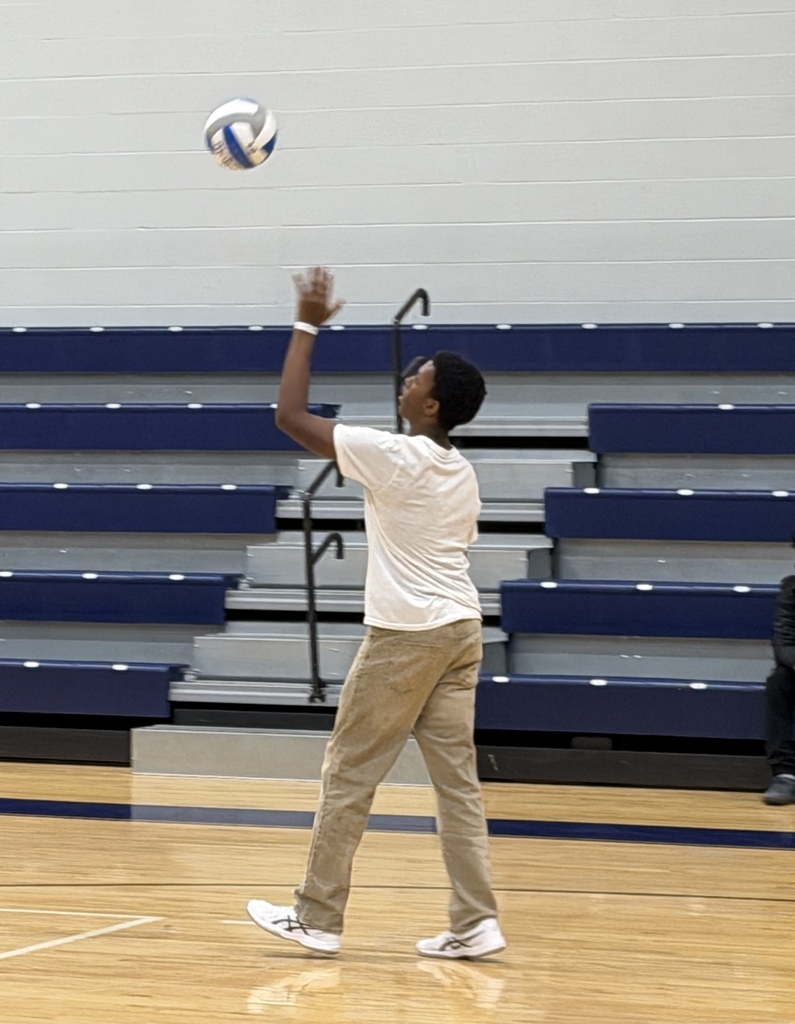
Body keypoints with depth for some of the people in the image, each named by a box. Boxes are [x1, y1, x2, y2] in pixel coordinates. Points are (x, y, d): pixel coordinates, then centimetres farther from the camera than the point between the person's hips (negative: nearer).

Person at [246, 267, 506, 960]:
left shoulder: (391, 455, -14)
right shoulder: (462, 473, 10)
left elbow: (291, 416, -11)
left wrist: (308, 326, -4)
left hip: (405, 635, -7)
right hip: (461, 625, 7)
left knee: (348, 777, 2)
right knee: (457, 779, 5)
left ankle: (318, 919, 7)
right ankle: (476, 924, 1)